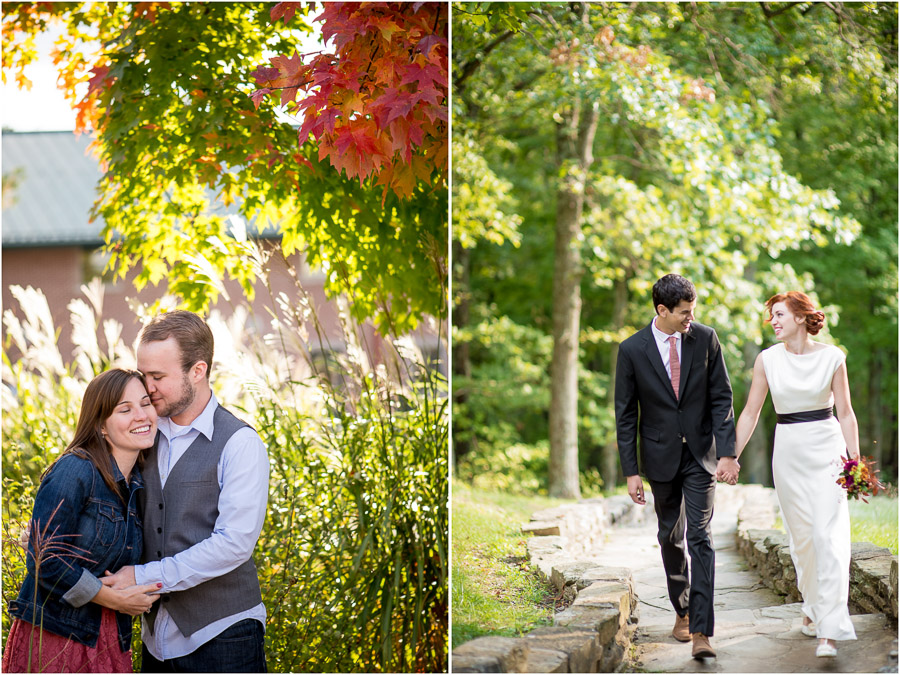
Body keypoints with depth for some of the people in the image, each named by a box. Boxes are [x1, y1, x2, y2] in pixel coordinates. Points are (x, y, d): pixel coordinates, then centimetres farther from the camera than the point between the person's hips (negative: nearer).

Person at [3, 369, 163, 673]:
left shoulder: (138, 485, 8)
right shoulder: (76, 471, -14)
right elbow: (43, 562, -18)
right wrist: (115, 598, -13)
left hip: (110, 643, 6)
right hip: (53, 637, -6)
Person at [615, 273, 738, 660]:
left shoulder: (705, 339, -5)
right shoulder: (632, 350, -8)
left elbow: (721, 398, -3)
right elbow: (625, 415, -3)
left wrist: (727, 453, -12)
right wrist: (631, 472, -6)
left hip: (701, 454, -1)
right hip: (661, 455, 1)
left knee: (701, 537, -9)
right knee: (671, 538, 12)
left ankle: (701, 631, -11)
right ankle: (682, 611, 31)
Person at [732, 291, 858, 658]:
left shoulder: (831, 357, -2)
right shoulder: (767, 359, 1)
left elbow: (845, 413, 2)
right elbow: (750, 412, 5)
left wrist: (855, 460, -4)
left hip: (827, 448, -2)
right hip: (788, 451, 2)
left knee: (829, 536, -12)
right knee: (801, 536, 9)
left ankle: (829, 631, -15)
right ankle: (812, 605, 32)